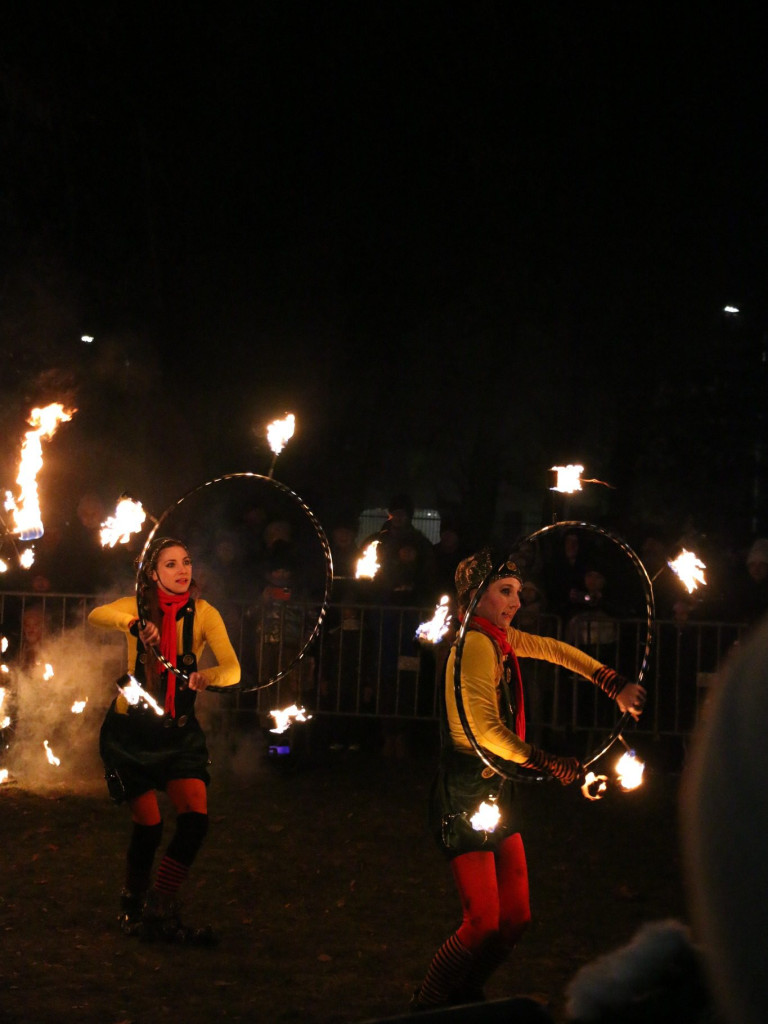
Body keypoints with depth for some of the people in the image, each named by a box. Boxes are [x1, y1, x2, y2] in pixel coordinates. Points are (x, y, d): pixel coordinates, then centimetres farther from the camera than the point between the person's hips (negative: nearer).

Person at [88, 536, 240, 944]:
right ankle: (132, 906, 22)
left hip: (179, 732, 2)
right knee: (149, 825, -6)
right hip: (131, 730, -2)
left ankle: (162, 911, 5)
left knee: (195, 818, -13)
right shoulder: (137, 607, -7)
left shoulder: (203, 614, -5)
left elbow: (232, 669, -18)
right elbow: (96, 616, -29)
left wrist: (208, 676, -40)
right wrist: (133, 624, -48)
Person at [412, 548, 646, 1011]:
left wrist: (617, 686, 19)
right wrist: (549, 763, -25)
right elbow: (486, 729, -25)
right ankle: (426, 1008, 9)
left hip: (496, 790, 9)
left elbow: (553, 649, 24)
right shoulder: (478, 644, -17)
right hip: (465, 793, -9)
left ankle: (463, 997, 24)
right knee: (483, 924, -9)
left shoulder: (499, 638, 10)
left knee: (515, 917, 8)